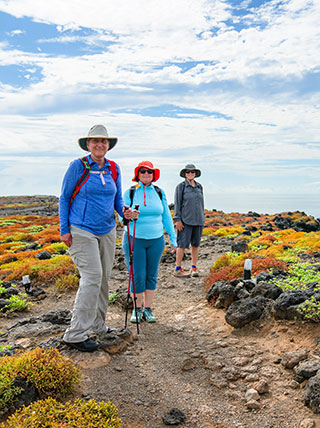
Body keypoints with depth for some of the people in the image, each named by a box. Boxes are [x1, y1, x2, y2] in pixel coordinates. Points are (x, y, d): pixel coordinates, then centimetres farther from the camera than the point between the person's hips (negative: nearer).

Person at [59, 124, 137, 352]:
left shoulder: (114, 168, 7)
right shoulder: (78, 166, -7)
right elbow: (64, 198, -2)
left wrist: (124, 212, -9)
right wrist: (64, 229, -7)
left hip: (107, 231, 6)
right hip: (81, 231, -6)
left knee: (104, 278, 9)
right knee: (92, 277, -12)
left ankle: (97, 325, 24)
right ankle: (75, 334, -3)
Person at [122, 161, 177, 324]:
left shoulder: (159, 192, 6)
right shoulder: (130, 193, -1)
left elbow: (166, 216, 11)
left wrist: (173, 237, 9)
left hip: (156, 240, 3)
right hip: (134, 240, -2)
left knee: (152, 275, 7)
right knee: (138, 276, -1)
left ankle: (148, 309, 20)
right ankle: (137, 309, 17)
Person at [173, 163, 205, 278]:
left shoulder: (199, 187, 12)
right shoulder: (181, 186, -3)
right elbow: (177, 203, -6)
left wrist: (202, 218, 15)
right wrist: (177, 220, -12)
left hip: (198, 220, 5)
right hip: (185, 220, -5)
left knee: (196, 244, 8)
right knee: (182, 244, -5)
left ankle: (194, 268, 19)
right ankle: (177, 269, 3)